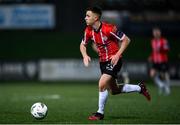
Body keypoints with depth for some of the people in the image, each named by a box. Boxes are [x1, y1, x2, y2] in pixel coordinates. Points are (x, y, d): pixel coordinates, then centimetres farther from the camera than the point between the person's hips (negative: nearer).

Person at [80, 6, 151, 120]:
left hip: (113, 60, -8)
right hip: (103, 61, 8)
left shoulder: (109, 28, -22)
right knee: (114, 90, 15)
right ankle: (140, 88, 35)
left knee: (102, 85, -20)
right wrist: (85, 55, -7)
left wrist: (117, 55, -21)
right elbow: (83, 45, 13)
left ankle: (100, 113, -3)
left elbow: (126, 40, -15)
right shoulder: (88, 31, -4)